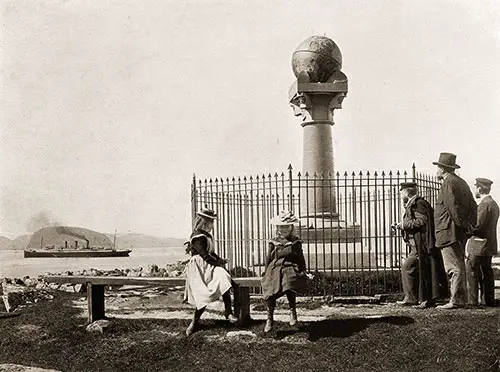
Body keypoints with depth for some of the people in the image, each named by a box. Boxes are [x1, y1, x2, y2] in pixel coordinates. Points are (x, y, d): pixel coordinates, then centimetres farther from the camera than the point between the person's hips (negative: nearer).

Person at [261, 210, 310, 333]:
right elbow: (269, 258, 20)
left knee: (289, 286, -37)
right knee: (270, 291, -23)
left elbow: (301, 258, 17)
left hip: (291, 268, -2)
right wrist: (266, 272, 13)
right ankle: (269, 319, -8)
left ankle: (293, 311, -20)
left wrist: (303, 272, 8)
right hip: (275, 268, 2)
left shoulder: (295, 242, 13)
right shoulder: (273, 242, 15)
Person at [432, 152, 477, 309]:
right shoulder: (462, 183, 18)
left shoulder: (448, 183, -12)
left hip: (449, 232, -10)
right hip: (461, 233, 10)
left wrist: (463, 225, -13)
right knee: (459, 266, 13)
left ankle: (456, 300, -8)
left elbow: (453, 207, -20)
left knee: (454, 267, -9)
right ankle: (461, 298, 18)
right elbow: (473, 206, 17)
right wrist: (470, 226, 12)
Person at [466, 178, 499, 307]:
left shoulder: (484, 204, -16)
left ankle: (472, 301, -5)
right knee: (486, 273, 12)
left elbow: (478, 225, -20)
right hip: (489, 245, 10)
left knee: (471, 273, -5)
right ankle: (488, 300, 15)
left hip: (479, 245, -10)